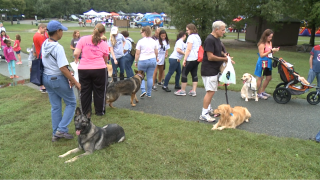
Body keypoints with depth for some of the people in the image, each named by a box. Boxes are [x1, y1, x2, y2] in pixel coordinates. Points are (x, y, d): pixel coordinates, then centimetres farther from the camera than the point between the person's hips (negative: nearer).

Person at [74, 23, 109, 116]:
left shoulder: (83, 39, 0)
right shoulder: (104, 44, 2)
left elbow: (76, 53, -6)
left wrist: (76, 60, 15)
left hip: (83, 69, 1)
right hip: (99, 69, -1)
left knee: (85, 91, 13)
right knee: (99, 91, 12)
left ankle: (85, 112, 23)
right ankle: (99, 111, 22)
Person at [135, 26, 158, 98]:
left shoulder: (140, 41, -7)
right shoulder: (153, 41, 6)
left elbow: (137, 53, -7)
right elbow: (156, 53, 11)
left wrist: (136, 61, 3)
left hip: (143, 60, -4)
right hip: (152, 60, 4)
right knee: (150, 77, 8)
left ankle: (143, 91, -4)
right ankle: (149, 93, 13)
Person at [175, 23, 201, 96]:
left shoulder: (191, 37, -10)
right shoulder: (198, 37, 17)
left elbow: (188, 49, -17)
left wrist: (184, 59, -16)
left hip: (191, 59, -9)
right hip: (197, 58, 9)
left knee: (184, 73, 0)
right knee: (194, 74, 8)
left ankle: (182, 91, 7)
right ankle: (193, 91, 10)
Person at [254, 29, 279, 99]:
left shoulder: (270, 43, 10)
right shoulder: (262, 44, -15)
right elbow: (261, 55, -19)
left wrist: (274, 51, -2)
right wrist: (270, 51, -21)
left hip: (268, 62, 9)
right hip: (262, 63, -9)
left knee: (269, 78, 15)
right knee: (260, 78, 2)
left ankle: (263, 91, 29)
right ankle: (259, 93, 11)